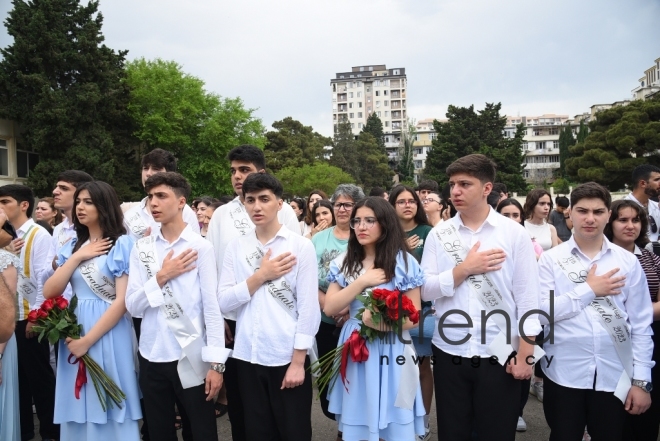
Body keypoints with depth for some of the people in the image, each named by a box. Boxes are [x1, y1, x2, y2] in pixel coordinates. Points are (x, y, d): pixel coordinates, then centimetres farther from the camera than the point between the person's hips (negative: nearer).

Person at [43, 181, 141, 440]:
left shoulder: (122, 244, -8)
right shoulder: (73, 246, 10)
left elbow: (123, 301, -13)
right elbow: (49, 292, 2)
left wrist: (88, 340, -14)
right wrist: (77, 257, -8)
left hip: (109, 333, -5)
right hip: (73, 331, 5)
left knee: (107, 408, 5)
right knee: (79, 408, 13)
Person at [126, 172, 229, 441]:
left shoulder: (200, 247, -7)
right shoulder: (141, 248, 3)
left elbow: (212, 307, -8)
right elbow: (133, 306, 0)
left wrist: (216, 362, -11)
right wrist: (161, 277, -14)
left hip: (190, 357, -3)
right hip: (151, 357, 4)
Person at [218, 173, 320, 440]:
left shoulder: (301, 246, -6)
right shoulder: (235, 247, 3)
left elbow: (308, 306, -8)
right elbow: (224, 302, -2)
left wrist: (298, 361, -10)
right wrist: (261, 275, -12)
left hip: (287, 357, -3)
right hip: (248, 356, 3)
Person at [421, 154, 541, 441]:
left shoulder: (514, 233, -4)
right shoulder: (438, 234, 1)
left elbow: (527, 298, -5)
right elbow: (425, 290, -5)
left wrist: (524, 355, -7)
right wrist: (465, 269, -14)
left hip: (498, 355, -2)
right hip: (449, 354, 2)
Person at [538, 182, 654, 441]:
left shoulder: (627, 261, 0)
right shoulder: (551, 259, -4)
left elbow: (641, 324, 2)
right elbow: (540, 312, -12)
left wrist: (641, 380, 0)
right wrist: (588, 290, -13)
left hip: (615, 377, 1)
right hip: (564, 375, -1)